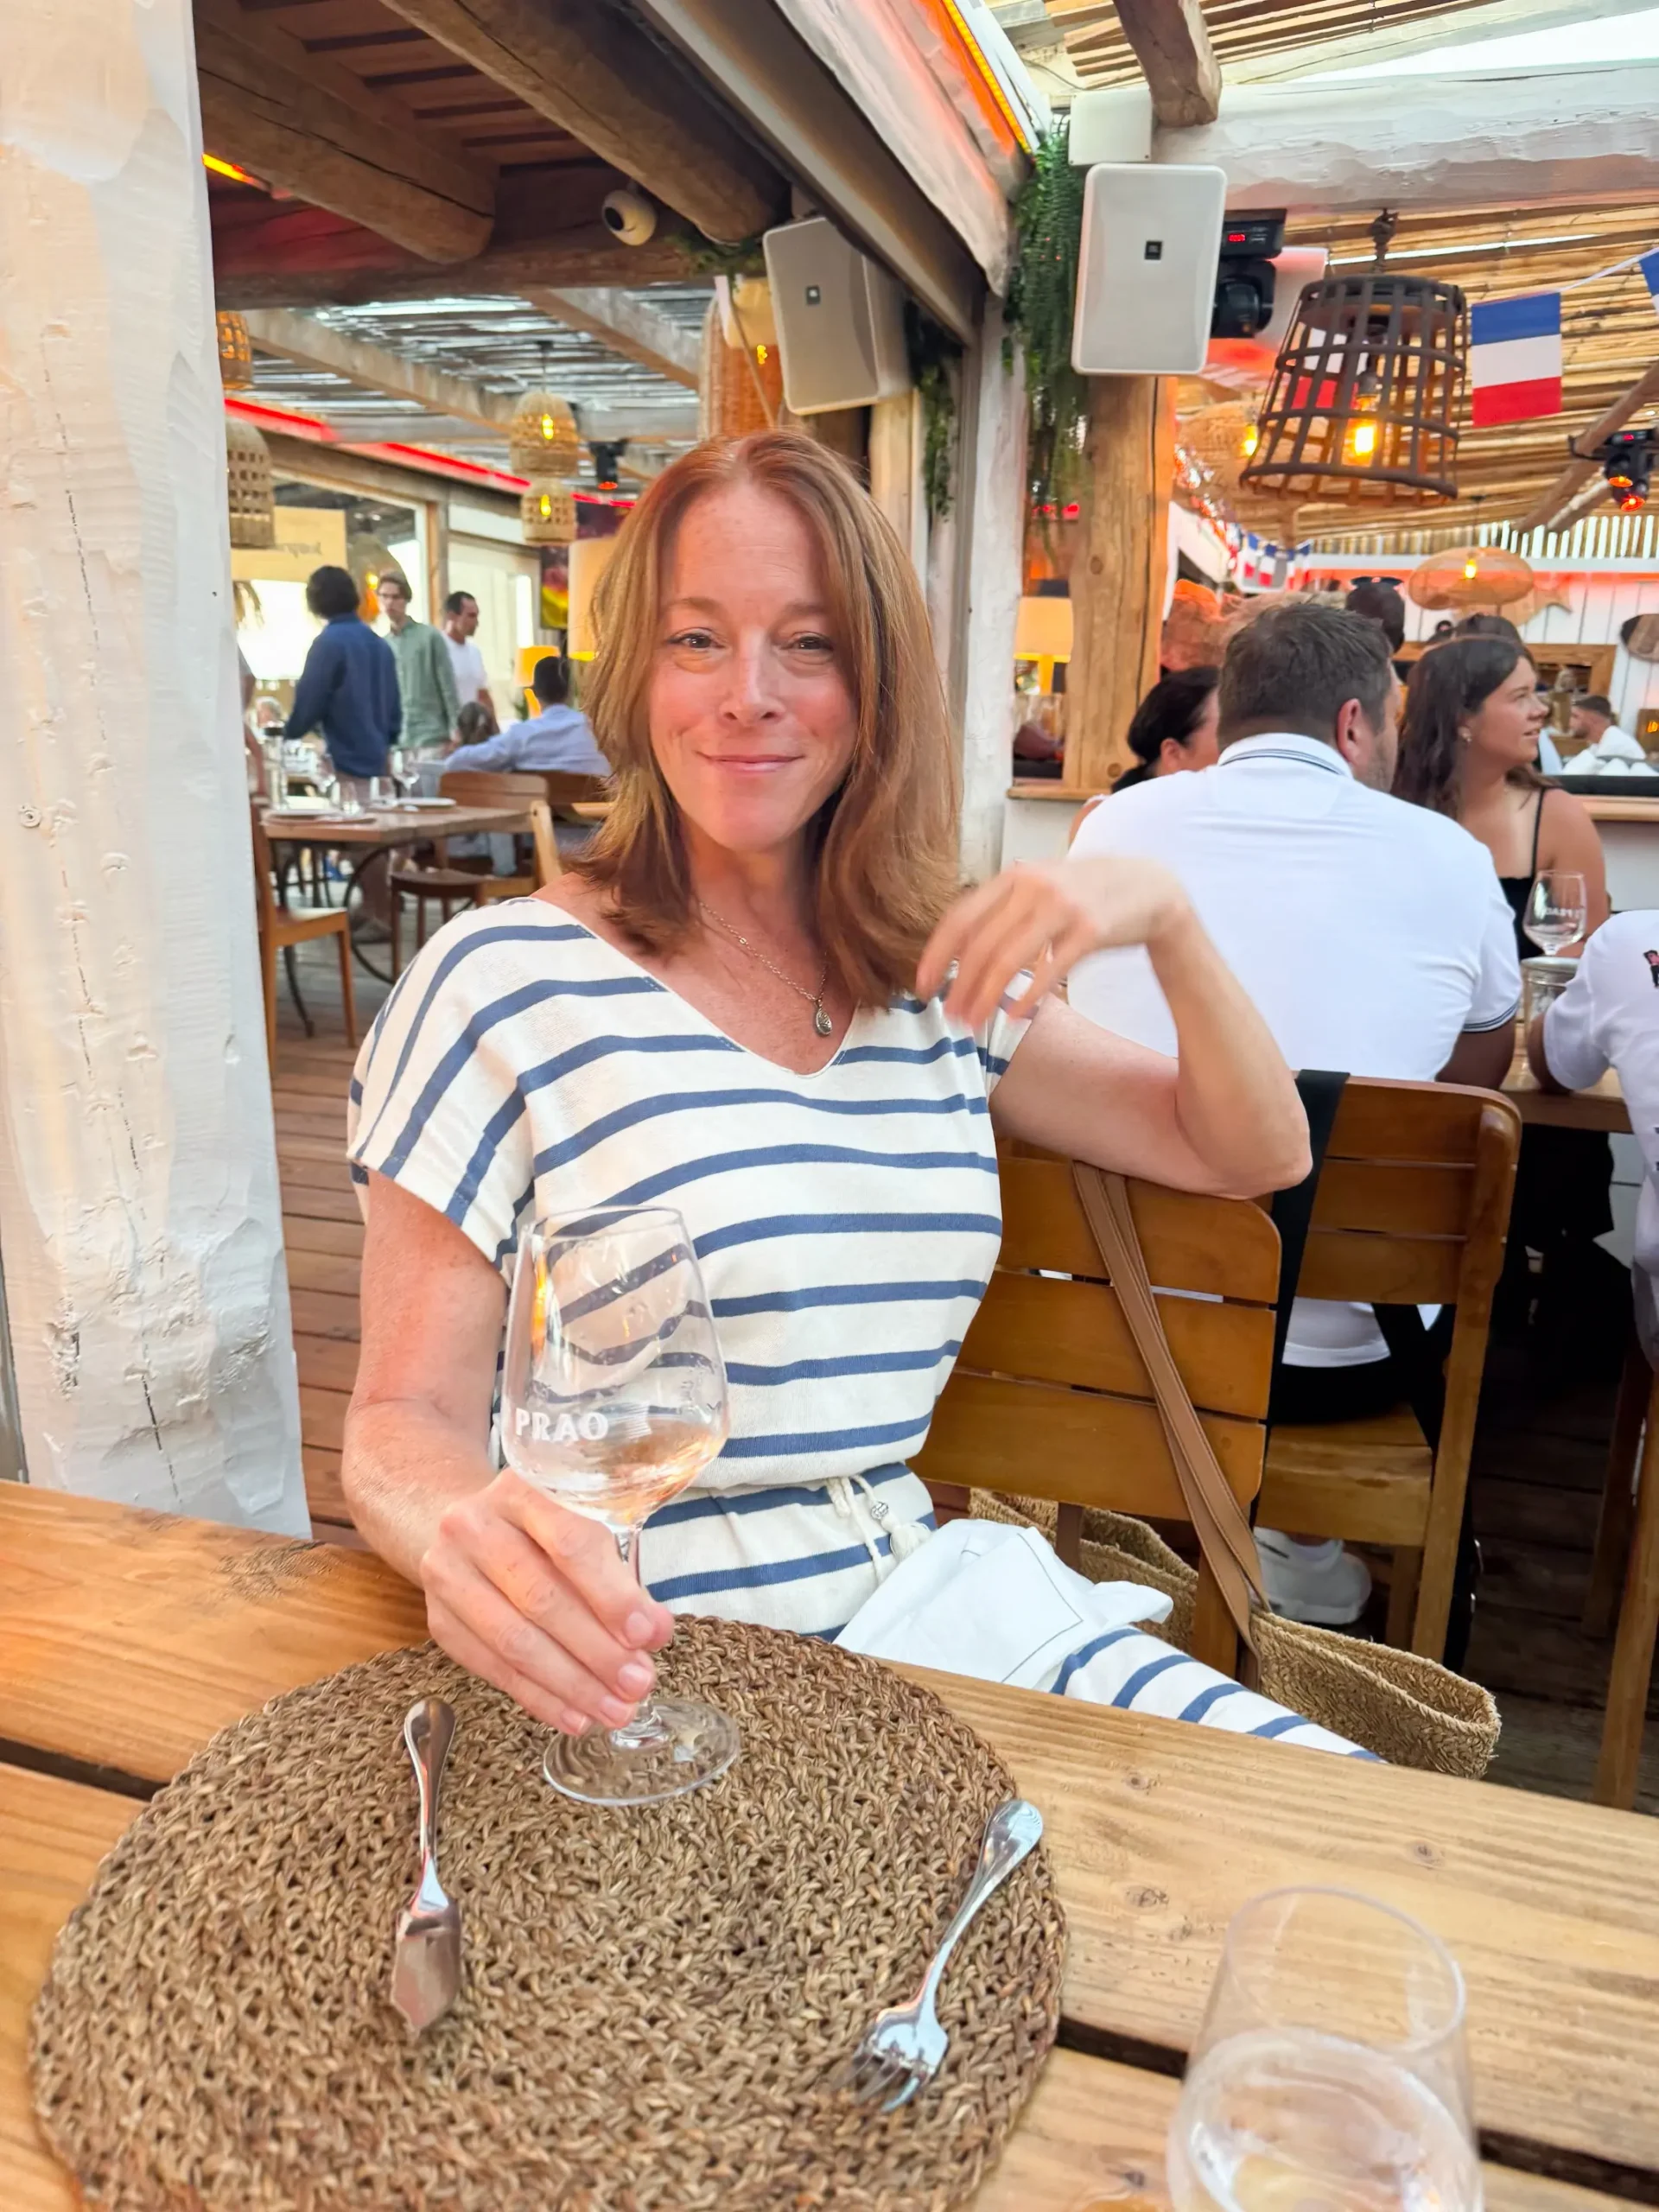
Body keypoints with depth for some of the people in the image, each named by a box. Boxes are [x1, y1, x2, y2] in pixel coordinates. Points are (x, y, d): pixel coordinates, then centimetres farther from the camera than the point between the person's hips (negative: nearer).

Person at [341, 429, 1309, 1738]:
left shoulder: (938, 988, 8)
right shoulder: (504, 986, -9)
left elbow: (1255, 1153, 10)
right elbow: (408, 1415, -7)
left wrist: (1165, 916, -8)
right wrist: (460, 1530, -31)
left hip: (904, 1610, 6)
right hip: (627, 1680, -5)